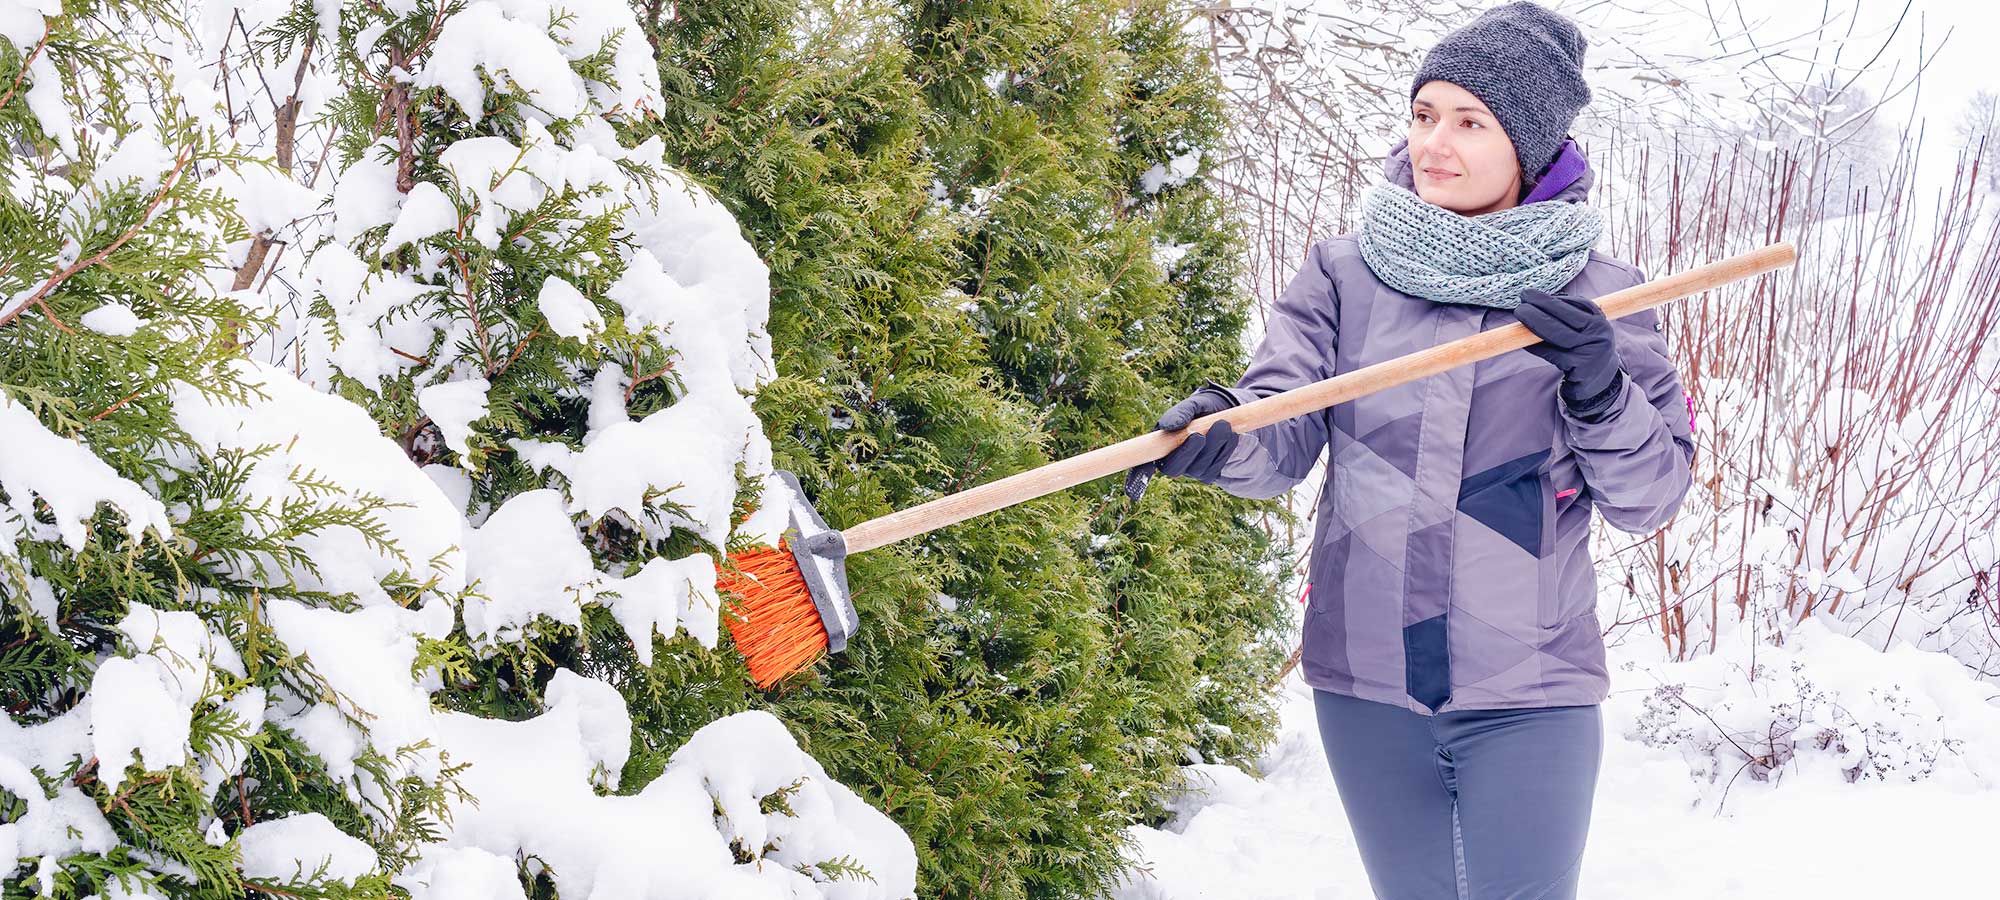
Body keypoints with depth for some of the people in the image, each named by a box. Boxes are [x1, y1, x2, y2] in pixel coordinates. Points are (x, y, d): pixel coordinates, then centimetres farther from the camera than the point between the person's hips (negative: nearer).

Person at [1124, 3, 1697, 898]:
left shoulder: (1597, 294, -1)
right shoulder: (1344, 271, 2)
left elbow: (1651, 497, -2)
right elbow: (1286, 434, -9)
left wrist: (1600, 389, -20)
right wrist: (1227, 440, -32)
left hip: (1528, 696, -2)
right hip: (1367, 685, 2)